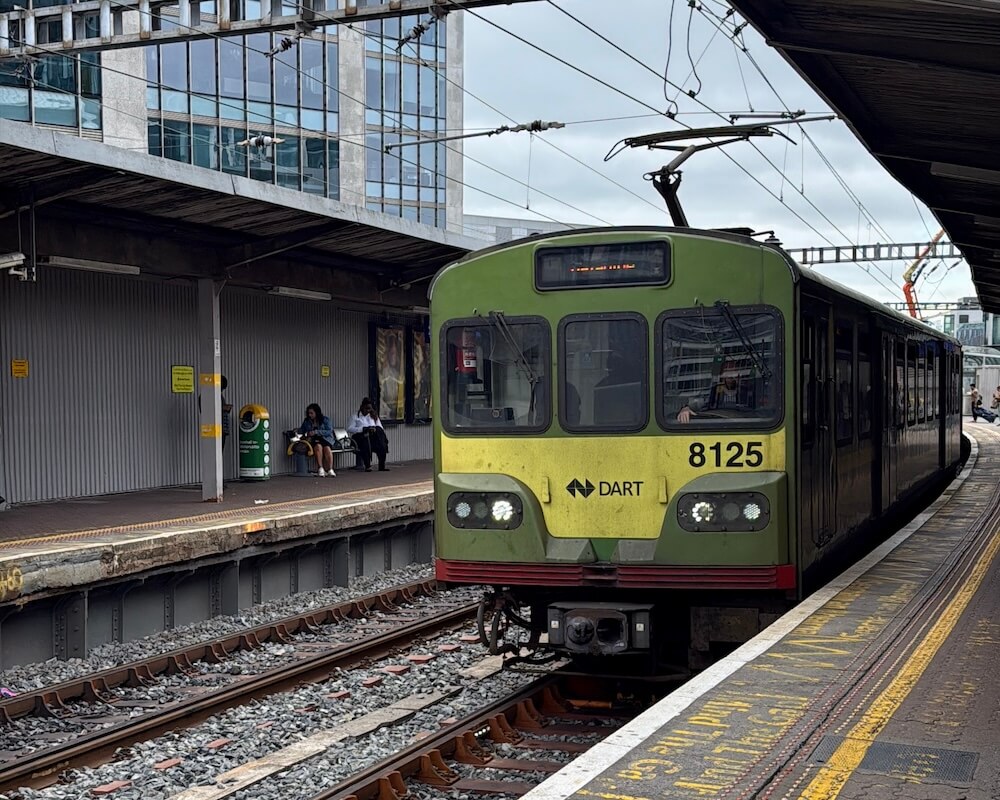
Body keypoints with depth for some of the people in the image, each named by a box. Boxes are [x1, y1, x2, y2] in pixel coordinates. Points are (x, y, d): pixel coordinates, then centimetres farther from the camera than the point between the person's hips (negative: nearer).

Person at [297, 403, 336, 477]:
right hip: (313, 440, 1)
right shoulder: (307, 421, 15)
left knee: (327, 448, -35)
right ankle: (320, 469, -37)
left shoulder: (325, 420, 5)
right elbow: (302, 430, 25)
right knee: (318, 446, -35)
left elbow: (329, 431, -6)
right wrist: (297, 431, 1)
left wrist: (316, 432, -15)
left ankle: (330, 469, -33)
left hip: (325, 439, -1)